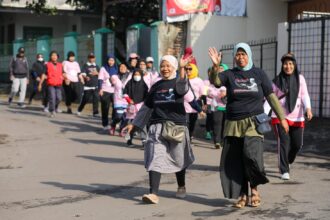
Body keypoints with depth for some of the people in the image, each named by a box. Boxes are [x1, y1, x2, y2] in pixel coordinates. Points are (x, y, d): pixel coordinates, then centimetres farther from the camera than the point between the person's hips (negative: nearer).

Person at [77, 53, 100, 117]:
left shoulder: (96, 66, 16)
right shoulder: (85, 66, 2)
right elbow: (83, 74, -9)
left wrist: (97, 73, -5)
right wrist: (86, 77, -31)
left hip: (95, 86, 3)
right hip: (87, 86, -3)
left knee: (96, 99, -6)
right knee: (85, 99, 1)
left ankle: (95, 112, -3)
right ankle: (79, 110, 22)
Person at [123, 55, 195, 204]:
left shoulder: (178, 82, 1)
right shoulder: (156, 86, 13)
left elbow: (182, 89, -26)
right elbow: (147, 107, 20)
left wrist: (182, 68, -40)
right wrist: (134, 124, 18)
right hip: (157, 126, 3)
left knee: (178, 159, 11)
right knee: (155, 159, -11)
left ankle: (181, 186, 34)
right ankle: (153, 193, -16)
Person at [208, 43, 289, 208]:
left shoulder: (258, 73, 7)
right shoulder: (230, 74, 7)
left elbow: (271, 96, 9)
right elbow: (215, 81, -12)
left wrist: (282, 117, 6)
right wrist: (215, 66, -31)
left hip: (254, 123, -2)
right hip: (233, 125, 2)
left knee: (251, 155, -19)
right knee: (235, 161, 1)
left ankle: (254, 189, 4)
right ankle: (242, 196, 14)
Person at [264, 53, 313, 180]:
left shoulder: (300, 78, 3)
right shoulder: (277, 80, 1)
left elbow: (305, 95, -5)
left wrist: (308, 108, -22)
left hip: (297, 117, 2)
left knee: (297, 144, 7)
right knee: (283, 142, -11)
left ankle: (287, 162, 36)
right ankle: (284, 171, -1)